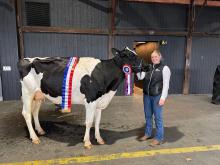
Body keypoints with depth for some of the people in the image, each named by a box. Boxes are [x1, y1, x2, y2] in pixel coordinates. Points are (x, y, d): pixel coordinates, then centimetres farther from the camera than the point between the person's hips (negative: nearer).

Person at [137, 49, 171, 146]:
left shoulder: (164, 68, -6)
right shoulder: (148, 68, 10)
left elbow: (166, 84, -10)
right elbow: (140, 77, 1)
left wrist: (163, 98, -16)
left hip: (157, 96, -5)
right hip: (146, 95, 6)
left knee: (158, 117, 4)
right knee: (148, 115, 16)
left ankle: (159, 138, 19)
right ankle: (148, 134, 34)